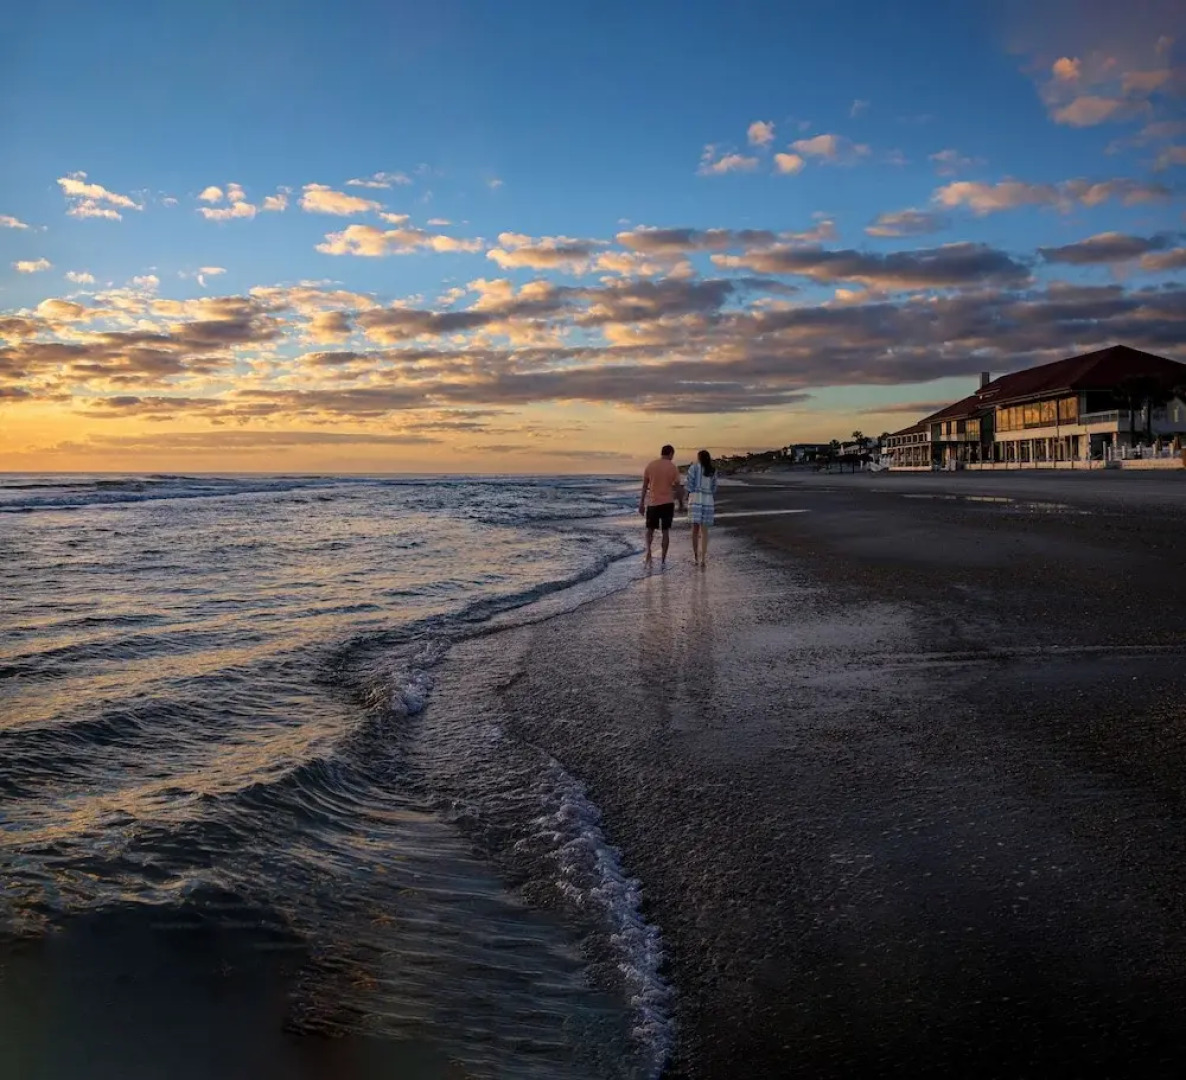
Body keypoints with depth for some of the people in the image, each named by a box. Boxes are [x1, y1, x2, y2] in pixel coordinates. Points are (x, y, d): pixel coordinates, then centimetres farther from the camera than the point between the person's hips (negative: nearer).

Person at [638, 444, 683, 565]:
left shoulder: (650, 466, 0)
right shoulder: (673, 468, -4)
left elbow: (644, 486, 1)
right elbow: (677, 488, -3)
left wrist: (641, 504, 6)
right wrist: (681, 503, 10)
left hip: (653, 503, 1)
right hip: (668, 503, -1)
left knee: (650, 529, 14)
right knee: (666, 531, 8)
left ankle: (648, 550, -11)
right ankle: (663, 558, 9)